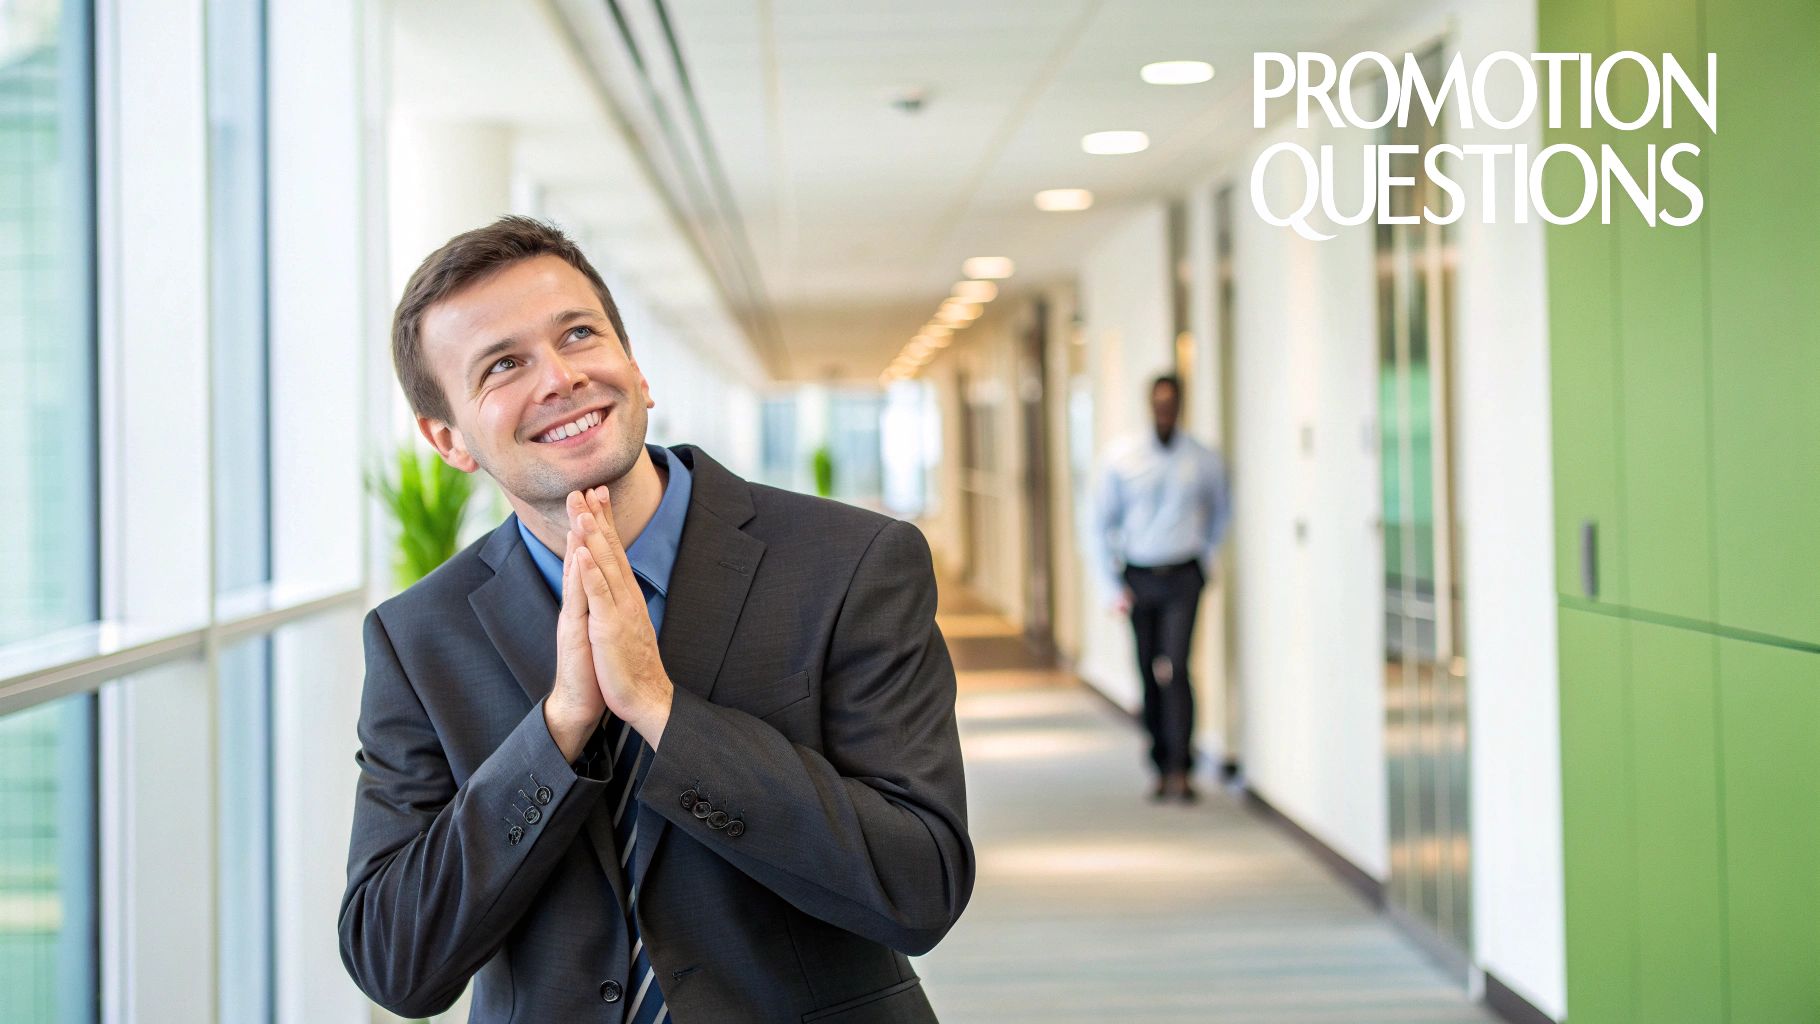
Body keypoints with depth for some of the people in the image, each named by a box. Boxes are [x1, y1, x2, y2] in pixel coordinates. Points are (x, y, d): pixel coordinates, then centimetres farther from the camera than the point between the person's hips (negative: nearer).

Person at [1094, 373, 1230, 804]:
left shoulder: (1204, 460, 1)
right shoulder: (1121, 458, -1)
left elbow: (1218, 514, 20)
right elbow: (1106, 523, 6)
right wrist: (1115, 585, 1)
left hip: (1182, 578, -2)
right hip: (1139, 578, 2)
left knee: (1173, 669, -15)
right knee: (1149, 675, 6)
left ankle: (1180, 768, -14)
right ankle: (1162, 767, 17)